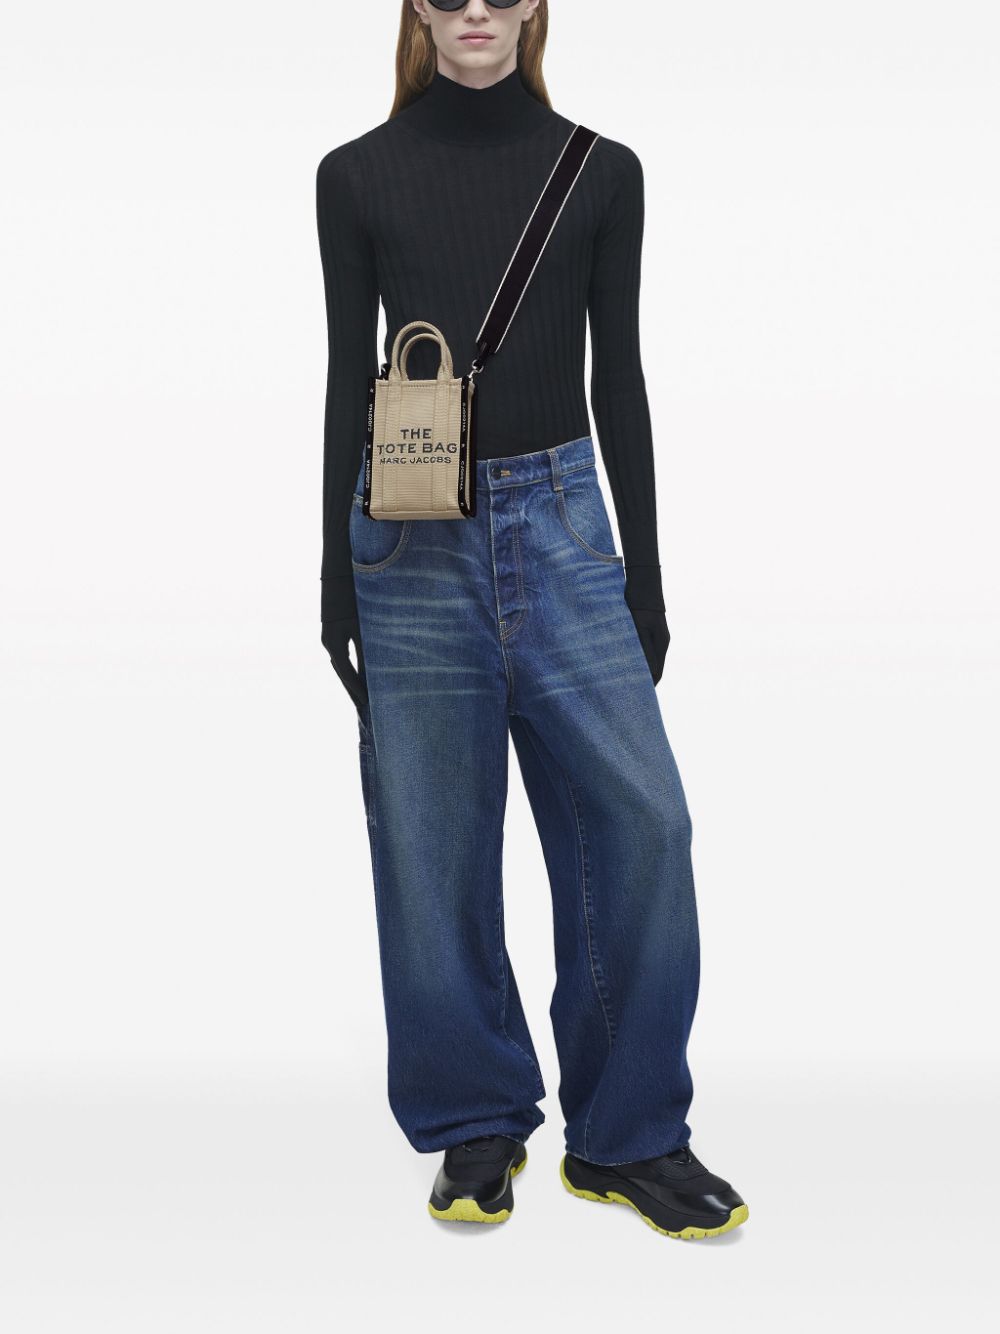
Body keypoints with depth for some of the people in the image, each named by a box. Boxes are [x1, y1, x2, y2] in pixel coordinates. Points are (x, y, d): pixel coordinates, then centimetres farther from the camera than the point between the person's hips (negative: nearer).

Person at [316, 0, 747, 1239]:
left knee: (637, 818, -5)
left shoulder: (600, 172, 6)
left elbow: (617, 377, 7)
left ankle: (627, 1133, 12)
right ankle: (475, 1127, 21)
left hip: (560, 522, 1)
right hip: (413, 533, 0)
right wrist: (337, 581, 3)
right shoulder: (356, 175, 5)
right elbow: (349, 376, 5)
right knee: (434, 840, 4)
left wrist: (644, 577, 4)